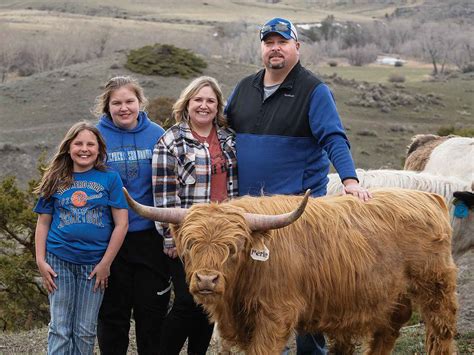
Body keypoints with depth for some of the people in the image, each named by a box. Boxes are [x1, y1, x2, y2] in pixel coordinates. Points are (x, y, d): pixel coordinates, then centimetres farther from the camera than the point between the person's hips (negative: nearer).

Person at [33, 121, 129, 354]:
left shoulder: (110, 179, 0)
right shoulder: (56, 180, 6)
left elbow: (121, 224, -3)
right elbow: (43, 223, 9)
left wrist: (106, 263, -7)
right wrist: (41, 261, 0)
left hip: (95, 263, -1)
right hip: (59, 260, 1)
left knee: (85, 331, 6)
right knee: (59, 329, 3)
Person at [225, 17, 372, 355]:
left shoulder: (314, 91, -5)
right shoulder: (245, 88, 12)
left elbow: (334, 139, -13)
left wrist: (350, 179, -26)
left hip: (300, 203, -5)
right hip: (248, 206, 5)